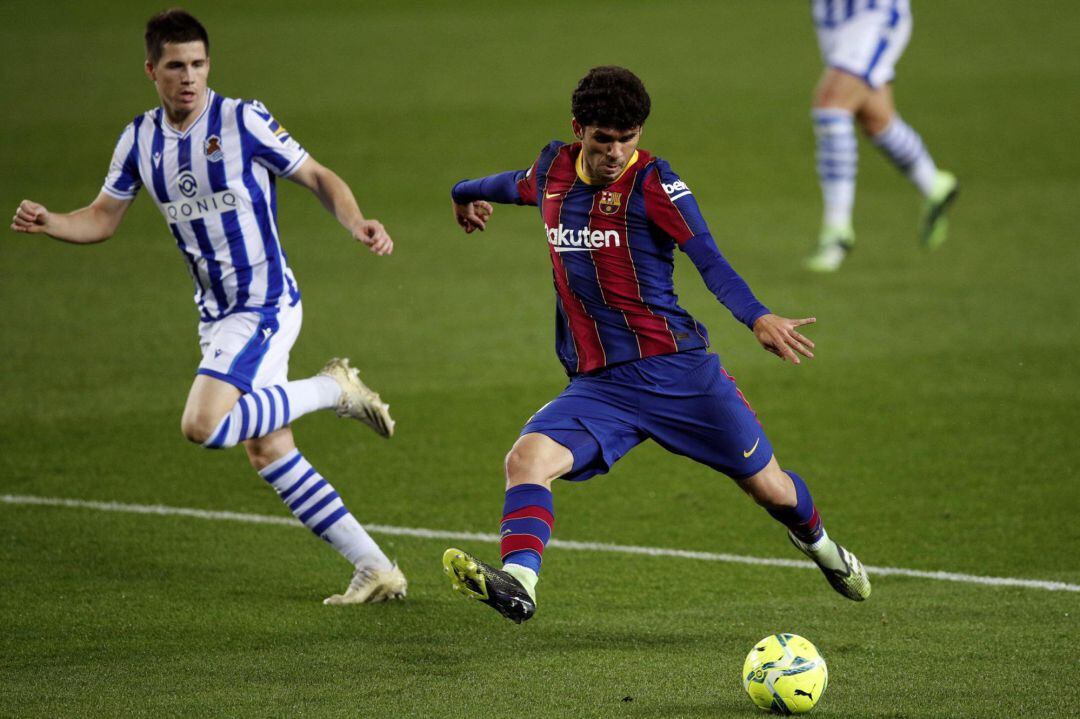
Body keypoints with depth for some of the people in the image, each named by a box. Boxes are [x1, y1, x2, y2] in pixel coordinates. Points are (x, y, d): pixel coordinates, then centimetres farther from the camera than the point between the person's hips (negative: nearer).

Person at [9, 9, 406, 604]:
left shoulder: (243, 121, -12)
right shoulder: (139, 140, 5)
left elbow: (318, 178, -5)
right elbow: (101, 220, 14)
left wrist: (358, 225, -23)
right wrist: (47, 222, -6)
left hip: (264, 305, -7)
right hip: (216, 316, 7)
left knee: (203, 425, -24)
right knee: (267, 452, 5)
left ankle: (332, 389, -4)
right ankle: (375, 569, 11)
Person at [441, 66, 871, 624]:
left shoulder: (652, 183, -9)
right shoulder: (552, 170, 6)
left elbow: (710, 260, -20)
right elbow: (516, 185, 32)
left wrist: (758, 317, -38)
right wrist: (466, 194, 53)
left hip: (675, 369, -3)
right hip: (596, 385, 4)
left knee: (769, 488, 7)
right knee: (527, 458, -25)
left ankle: (817, 543, 40)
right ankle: (517, 582, -40)